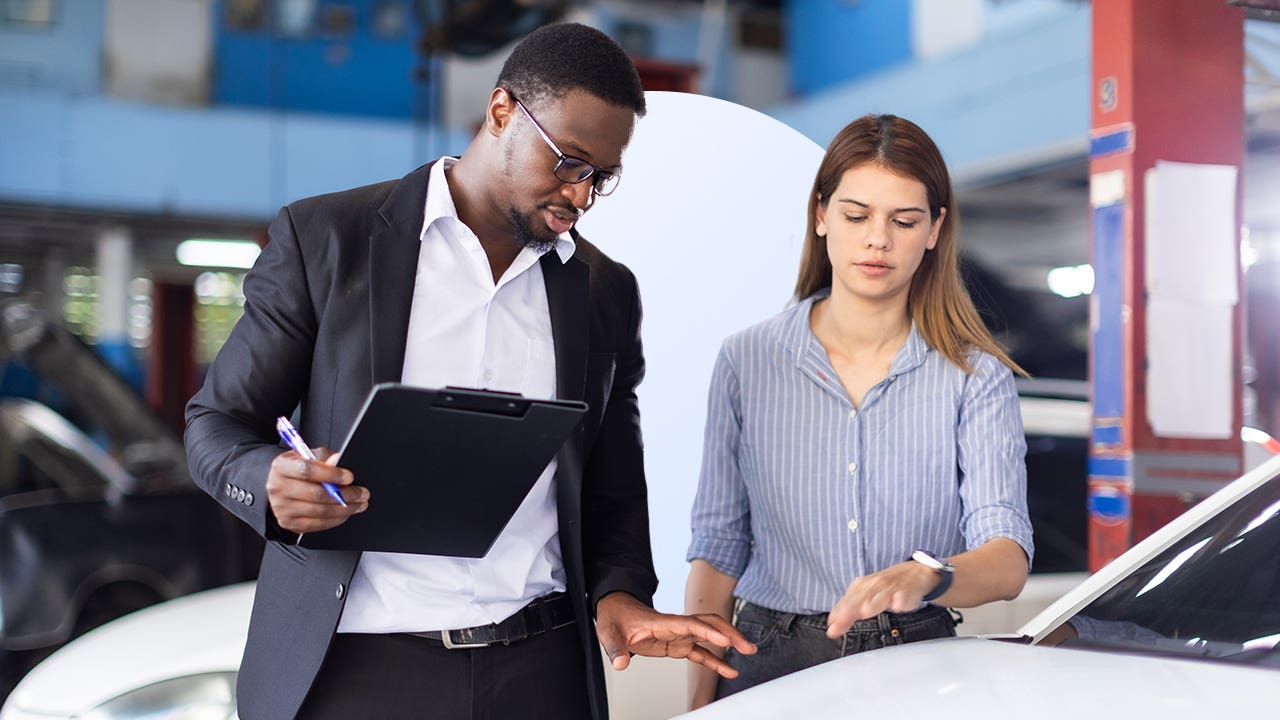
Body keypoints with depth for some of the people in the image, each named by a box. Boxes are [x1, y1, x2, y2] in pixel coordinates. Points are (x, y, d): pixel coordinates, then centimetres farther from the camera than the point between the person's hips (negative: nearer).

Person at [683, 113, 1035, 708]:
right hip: (769, 667, 1)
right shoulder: (747, 361, 1)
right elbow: (718, 548, 2)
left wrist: (924, 575, -35)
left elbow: (1008, 559, -14)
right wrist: (702, 699, -5)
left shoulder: (975, 377, -3)